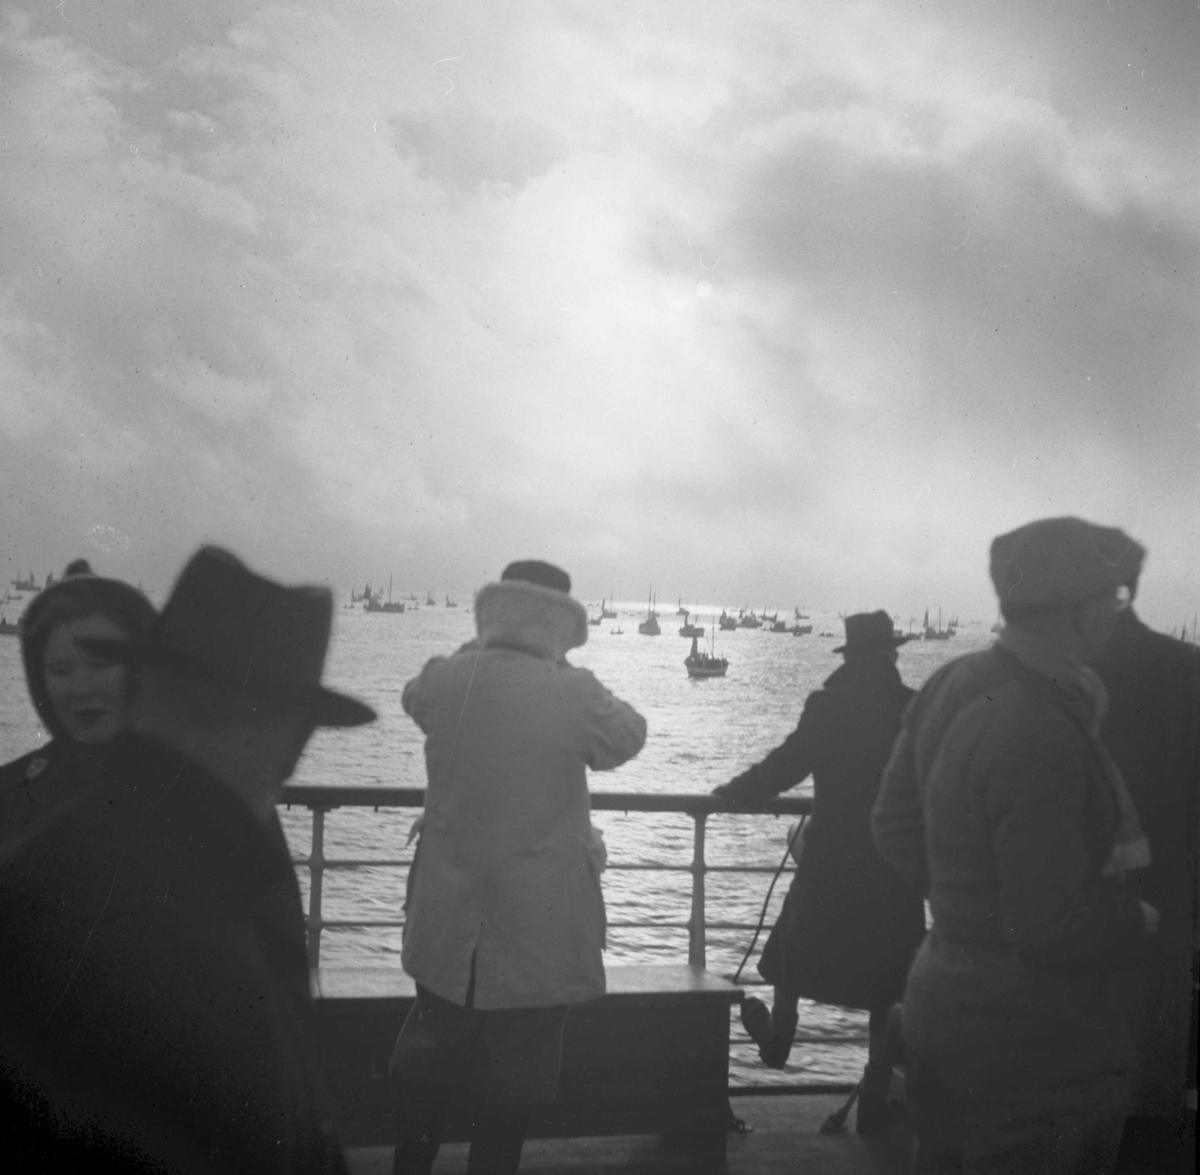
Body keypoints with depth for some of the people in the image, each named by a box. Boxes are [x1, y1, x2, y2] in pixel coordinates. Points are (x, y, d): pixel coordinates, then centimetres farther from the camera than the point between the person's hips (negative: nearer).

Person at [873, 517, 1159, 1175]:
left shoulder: (954, 685, 0)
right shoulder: (1044, 737, -27)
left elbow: (897, 826, 11)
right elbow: (1053, 924, -26)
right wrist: (1137, 924, -8)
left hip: (944, 1001, 9)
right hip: (1038, 1050, -9)